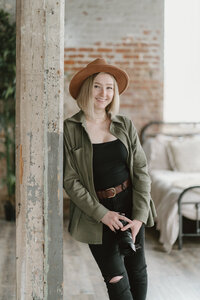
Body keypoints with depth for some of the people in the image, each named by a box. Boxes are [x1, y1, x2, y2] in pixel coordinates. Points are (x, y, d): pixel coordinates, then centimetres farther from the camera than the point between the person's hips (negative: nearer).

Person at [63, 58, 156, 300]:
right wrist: (102, 214, -15)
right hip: (96, 212, -3)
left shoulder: (125, 126, 3)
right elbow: (70, 180, -8)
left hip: (130, 206, 3)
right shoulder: (69, 129, -7)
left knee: (137, 270, 11)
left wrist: (139, 216, -9)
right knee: (116, 280, -2)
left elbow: (141, 171, 1)